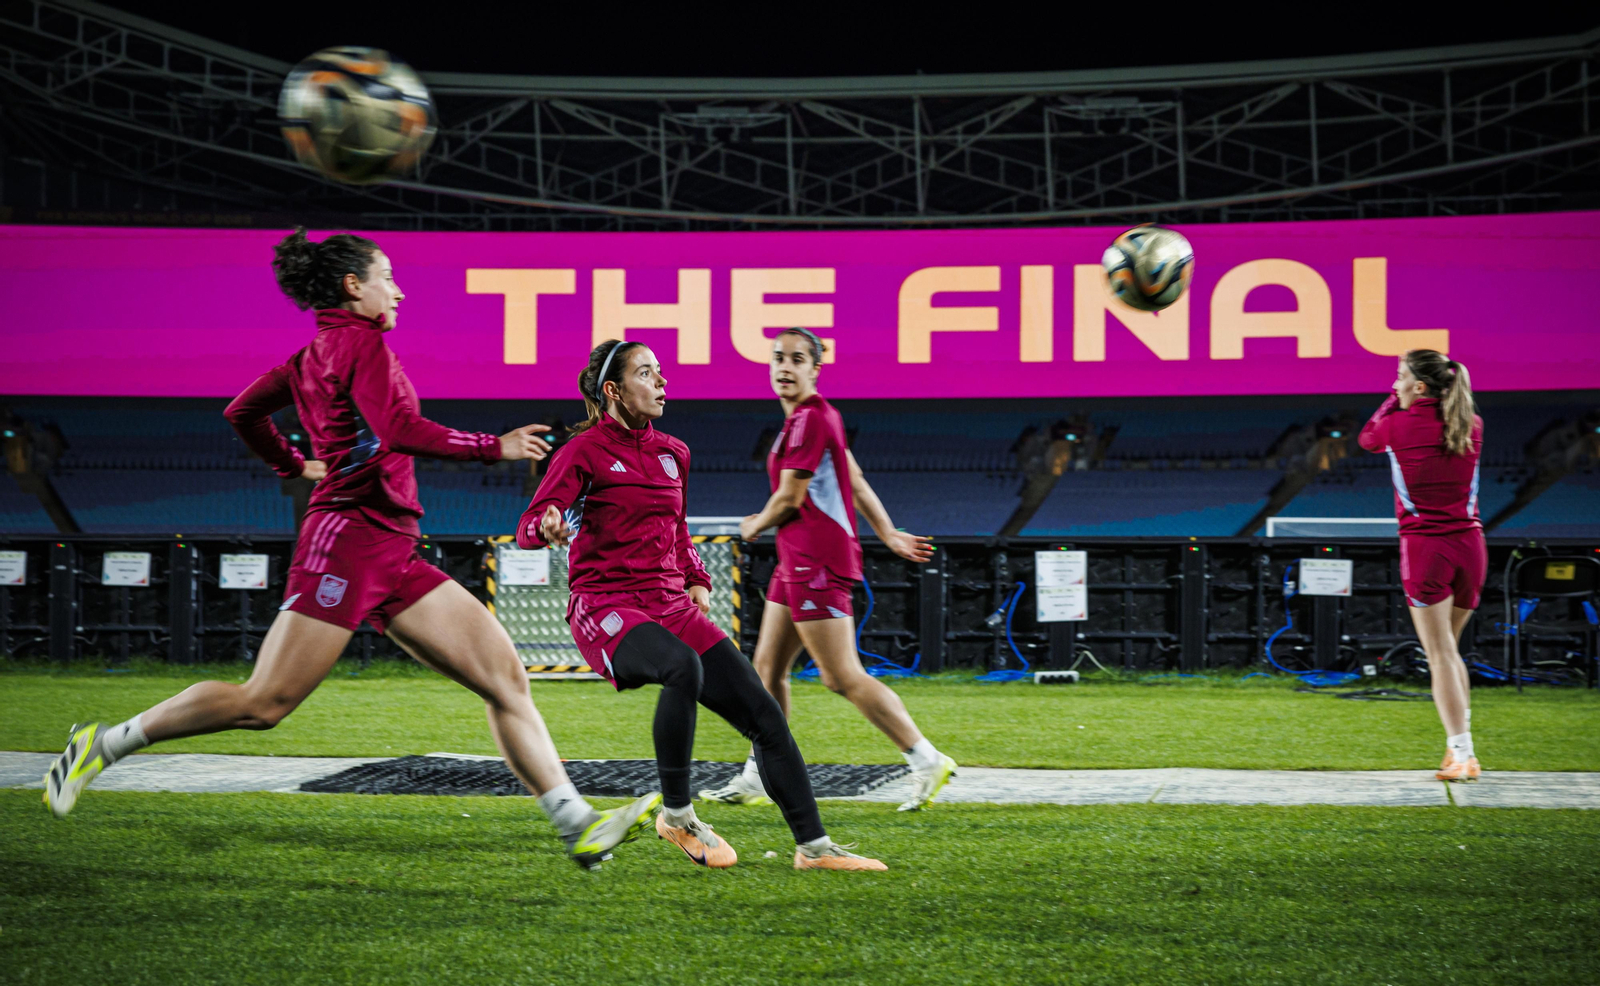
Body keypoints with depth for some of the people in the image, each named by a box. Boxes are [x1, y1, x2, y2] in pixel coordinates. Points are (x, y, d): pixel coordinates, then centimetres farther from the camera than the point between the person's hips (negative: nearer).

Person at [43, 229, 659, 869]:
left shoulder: (314, 355, 18)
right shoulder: (361, 340, -8)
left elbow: (242, 412, 29)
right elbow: (402, 431, -22)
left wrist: (293, 465, 41)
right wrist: (494, 448, -12)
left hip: (393, 557, 10)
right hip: (352, 536, -10)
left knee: (505, 676, 0)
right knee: (264, 704, -7)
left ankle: (579, 827, -5)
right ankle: (107, 743, 8)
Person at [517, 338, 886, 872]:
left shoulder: (672, 453, 16)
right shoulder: (584, 451, -4)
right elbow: (528, 527, -13)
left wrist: (696, 581, 17)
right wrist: (548, 526, -36)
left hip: (671, 606, 7)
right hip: (606, 607, -7)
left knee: (763, 712, -3)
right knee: (683, 666, -37)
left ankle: (813, 845, 6)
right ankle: (677, 816, -21)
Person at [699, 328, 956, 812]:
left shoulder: (810, 419, -15)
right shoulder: (815, 416, 17)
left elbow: (789, 499, -15)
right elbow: (854, 479, 21)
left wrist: (755, 526, 4)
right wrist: (889, 535, 22)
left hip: (817, 564, -10)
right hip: (798, 563, 10)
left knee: (843, 677, -10)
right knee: (768, 667, 12)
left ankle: (927, 762, -7)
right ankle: (754, 780, 18)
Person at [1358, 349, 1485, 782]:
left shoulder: (1399, 425, -7)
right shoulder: (1472, 426, 3)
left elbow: (1367, 438, 16)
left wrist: (1395, 399, 23)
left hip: (1425, 546, -5)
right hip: (1470, 543, 5)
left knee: (1440, 654, -5)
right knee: (1449, 649, 18)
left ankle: (1462, 754, -12)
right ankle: (1459, 748, 19)